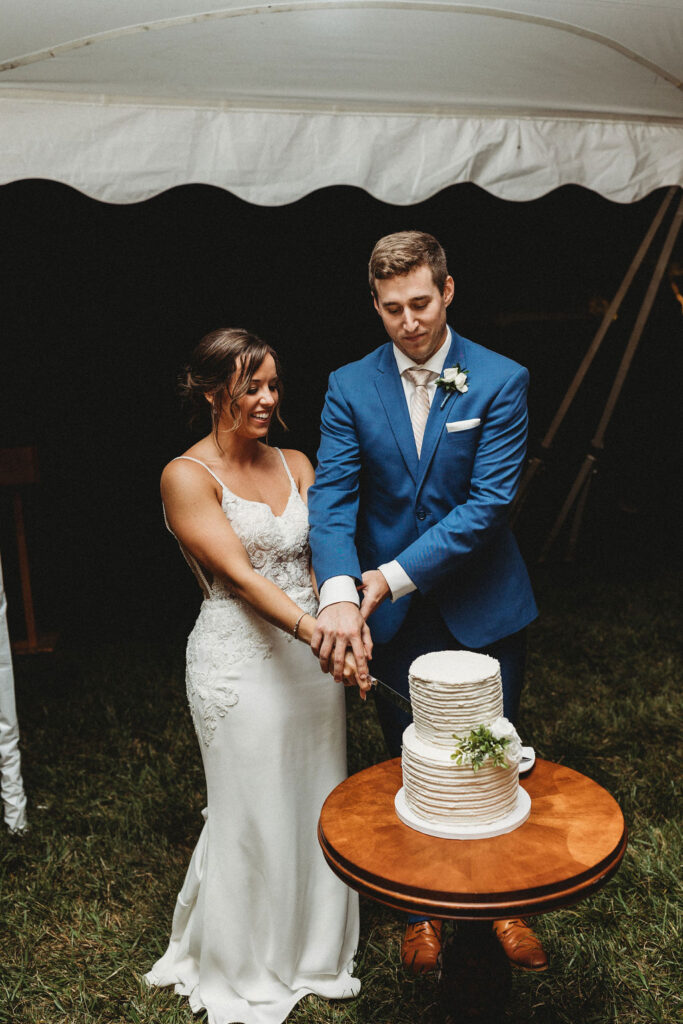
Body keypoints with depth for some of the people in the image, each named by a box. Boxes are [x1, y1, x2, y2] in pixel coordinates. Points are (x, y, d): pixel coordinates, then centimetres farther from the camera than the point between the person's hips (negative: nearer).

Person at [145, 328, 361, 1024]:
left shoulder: (295, 465, 8)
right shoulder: (186, 476, -10)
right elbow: (238, 575, -18)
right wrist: (315, 630, -29)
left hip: (312, 651, 6)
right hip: (240, 663, -5)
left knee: (317, 804, 15)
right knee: (254, 816, 7)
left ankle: (315, 952, 37)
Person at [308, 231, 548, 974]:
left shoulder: (500, 381, -9)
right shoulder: (349, 388, -3)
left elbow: (488, 501, -16)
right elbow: (332, 497, -13)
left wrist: (394, 576, -22)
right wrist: (340, 594, -30)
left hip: (484, 609, -1)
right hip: (394, 617, 1)